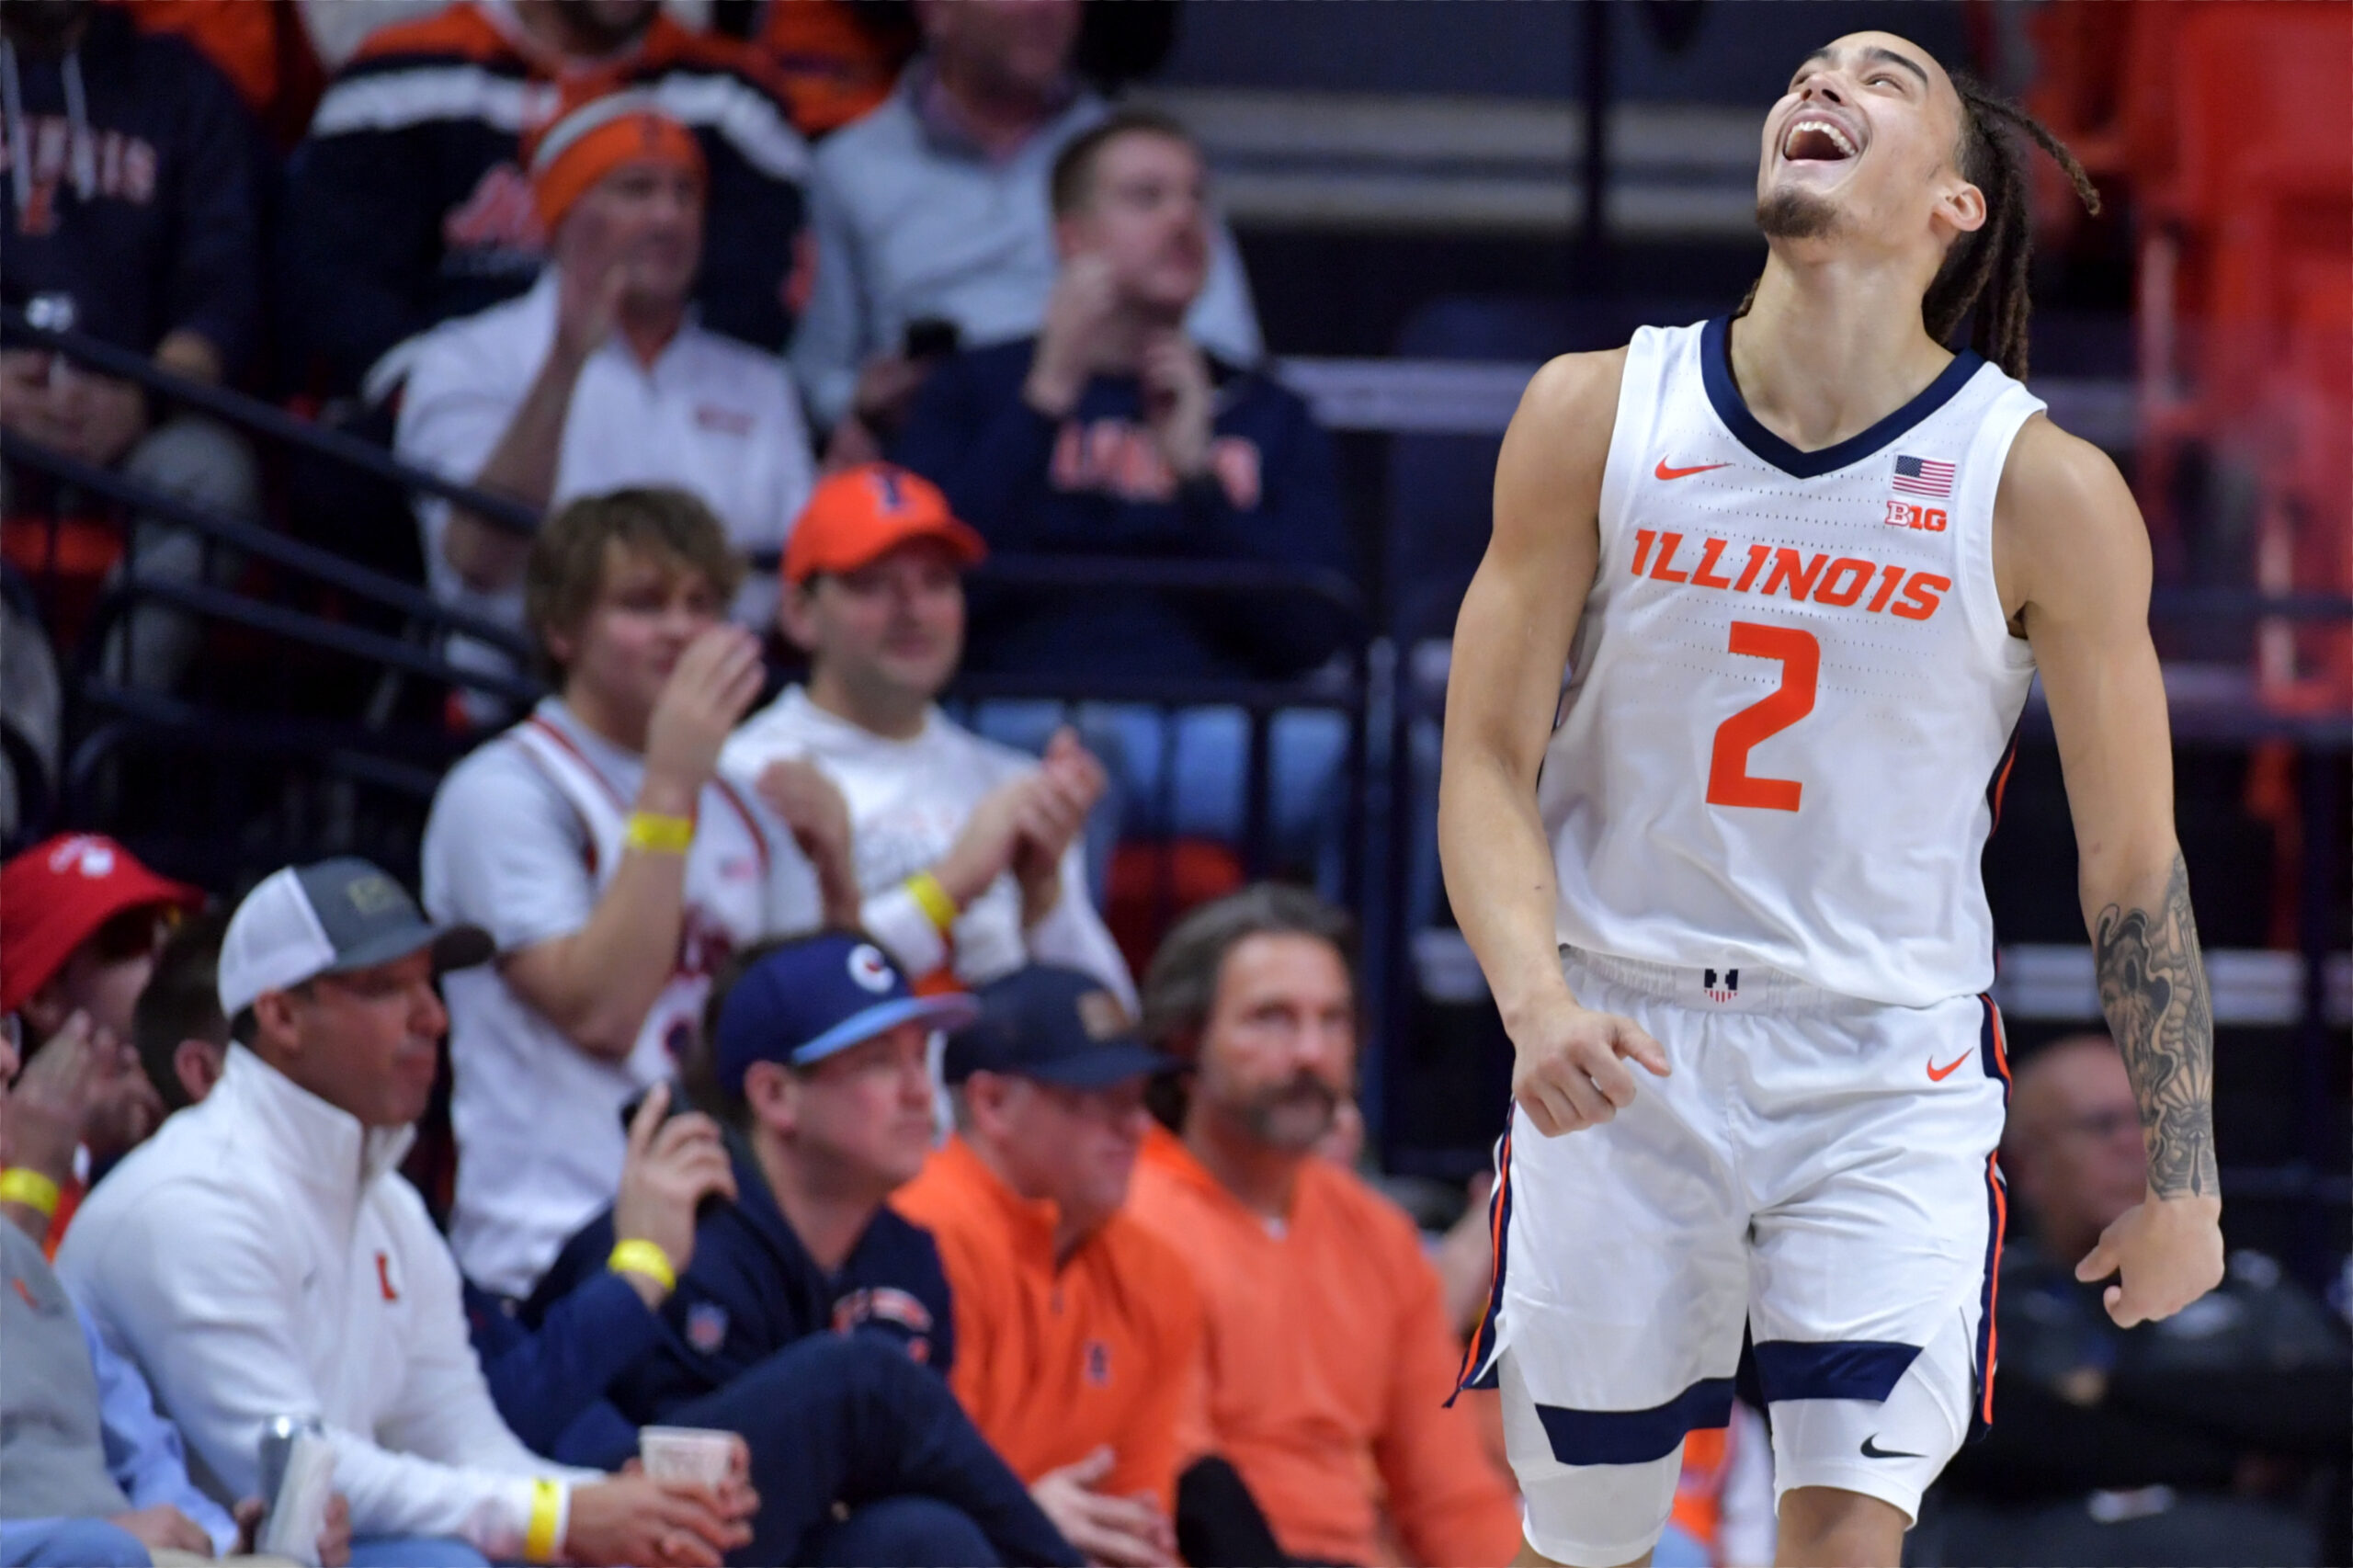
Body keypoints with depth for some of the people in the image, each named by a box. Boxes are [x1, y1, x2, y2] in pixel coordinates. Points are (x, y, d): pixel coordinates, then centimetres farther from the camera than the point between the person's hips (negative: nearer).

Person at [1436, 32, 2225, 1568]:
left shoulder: (2044, 491, -8)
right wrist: (1540, 1006, -20)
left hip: (1891, 1075, -2)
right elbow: (1488, 766, -2)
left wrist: (2181, 1177, 6)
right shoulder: (1597, 417, -4)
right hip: (1618, 1059, 2)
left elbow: (2131, 856, 1)